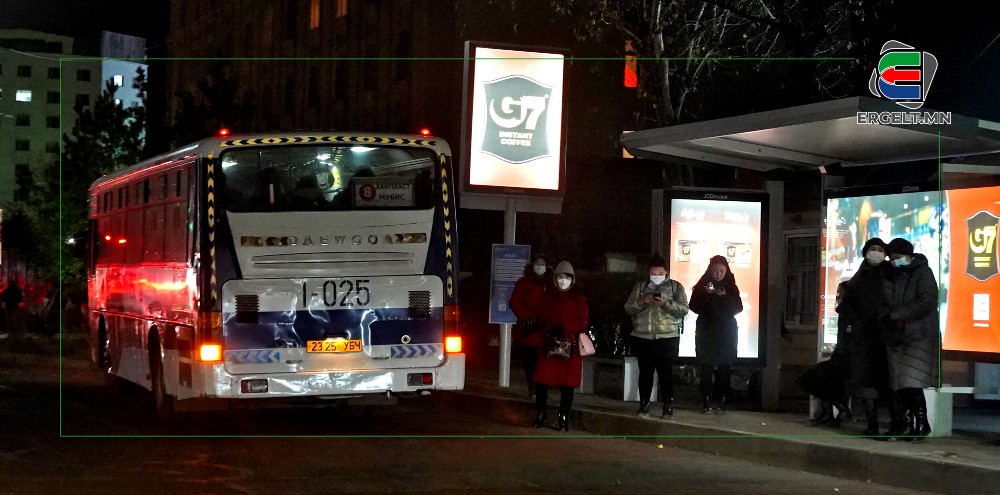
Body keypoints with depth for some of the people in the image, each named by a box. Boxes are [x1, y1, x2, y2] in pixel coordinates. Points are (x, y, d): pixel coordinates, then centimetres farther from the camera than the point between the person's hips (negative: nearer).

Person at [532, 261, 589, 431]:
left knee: (567, 383, -1)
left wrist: (565, 328, -17)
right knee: (541, 380, -5)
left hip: (570, 345, -2)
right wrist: (550, 327, -13)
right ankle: (541, 413, 12)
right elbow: (542, 317, 8)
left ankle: (564, 417, 9)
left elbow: (582, 323, -3)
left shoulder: (578, 297, 3)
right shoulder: (549, 295, 9)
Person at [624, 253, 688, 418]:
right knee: (645, 372, 6)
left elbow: (684, 309, -4)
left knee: (666, 373, -4)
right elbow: (628, 308, 6)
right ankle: (643, 405, 13)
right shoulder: (640, 286, 12)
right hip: (642, 337, 2)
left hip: (667, 338, -2)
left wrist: (666, 304, -19)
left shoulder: (675, 286, 5)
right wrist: (642, 301, -12)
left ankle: (668, 406, 2)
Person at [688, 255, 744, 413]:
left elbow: (738, 307, -1)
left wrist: (724, 297, -16)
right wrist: (706, 296, -16)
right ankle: (706, 401, -3)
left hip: (726, 331, 0)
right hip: (706, 331, 0)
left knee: (724, 367, -3)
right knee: (705, 366, -5)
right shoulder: (702, 286, 5)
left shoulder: (731, 287, 7)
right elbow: (693, 306, 0)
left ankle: (721, 400, 2)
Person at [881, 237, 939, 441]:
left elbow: (926, 302, -13)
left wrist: (896, 315, -13)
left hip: (919, 337, -6)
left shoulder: (922, 273, -1)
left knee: (911, 383, -15)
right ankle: (903, 426, 7)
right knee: (897, 386, 1)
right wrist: (888, 317, -7)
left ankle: (921, 423, -3)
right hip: (895, 338, 6)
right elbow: (882, 304, 17)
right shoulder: (889, 276, 16)